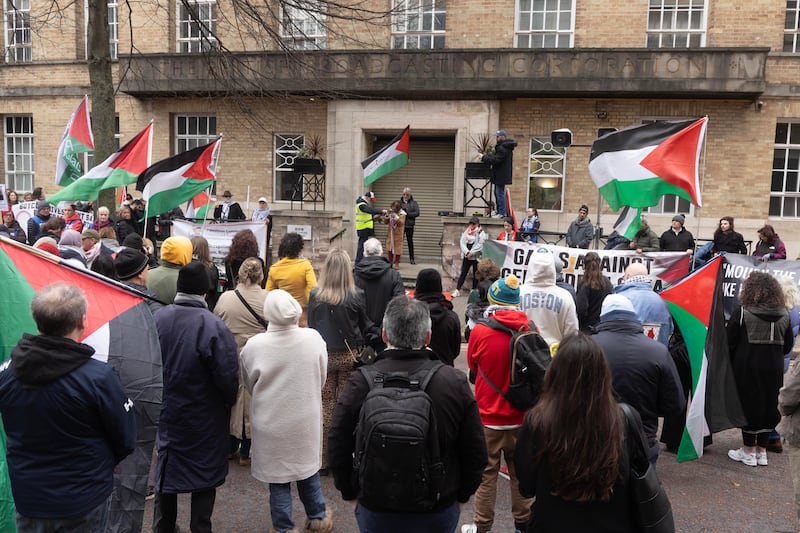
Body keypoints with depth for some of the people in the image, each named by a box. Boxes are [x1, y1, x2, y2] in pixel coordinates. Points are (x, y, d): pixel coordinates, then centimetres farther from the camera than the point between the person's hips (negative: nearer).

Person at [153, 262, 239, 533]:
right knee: (204, 474, 14)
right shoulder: (215, 327, -25)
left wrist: (159, 397, 15)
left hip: (166, 412, 4)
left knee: (166, 471, 21)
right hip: (204, 419, -4)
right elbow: (227, 377, -22)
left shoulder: (157, 319, -11)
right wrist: (229, 401, -1)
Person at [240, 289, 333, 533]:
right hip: (306, 419, 2)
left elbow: (249, 384, -1)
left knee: (277, 476, 14)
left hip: (271, 422, -2)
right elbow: (321, 378, 0)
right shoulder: (314, 338, -16)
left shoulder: (253, 346, -20)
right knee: (308, 466, 22)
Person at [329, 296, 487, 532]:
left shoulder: (360, 383, -17)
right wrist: (460, 495, 11)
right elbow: (476, 453, -6)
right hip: (438, 513, 1)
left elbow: (338, 451, -7)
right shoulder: (455, 382, -15)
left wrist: (351, 494, 10)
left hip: (375, 512, 0)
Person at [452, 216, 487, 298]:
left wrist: (471, 253, -17)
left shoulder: (481, 233, -5)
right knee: (463, 273, 4)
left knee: (476, 274, 5)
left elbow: (479, 245, -14)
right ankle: (457, 290, 5)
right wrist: (466, 252, -13)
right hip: (466, 256, 4)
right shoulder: (466, 232, 9)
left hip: (476, 257, -4)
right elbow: (462, 242, 1)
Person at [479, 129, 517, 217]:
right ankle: (500, 211, 22)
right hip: (501, 175, 11)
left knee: (500, 193, -8)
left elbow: (496, 160, -23)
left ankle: (502, 213, -6)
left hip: (501, 175, -11)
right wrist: (486, 156, 12)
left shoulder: (502, 148, -18)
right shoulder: (506, 147, 16)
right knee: (497, 193, 16)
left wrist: (484, 157, -14)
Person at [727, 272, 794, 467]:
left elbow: (729, 341, -11)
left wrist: (732, 361, 5)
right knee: (769, 407, 14)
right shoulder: (784, 315, 1)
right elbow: (788, 344, 9)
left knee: (749, 406, 6)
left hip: (747, 368, -4)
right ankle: (762, 451, 23)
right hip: (773, 370, 4)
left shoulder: (742, 312, -14)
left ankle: (748, 451, 15)